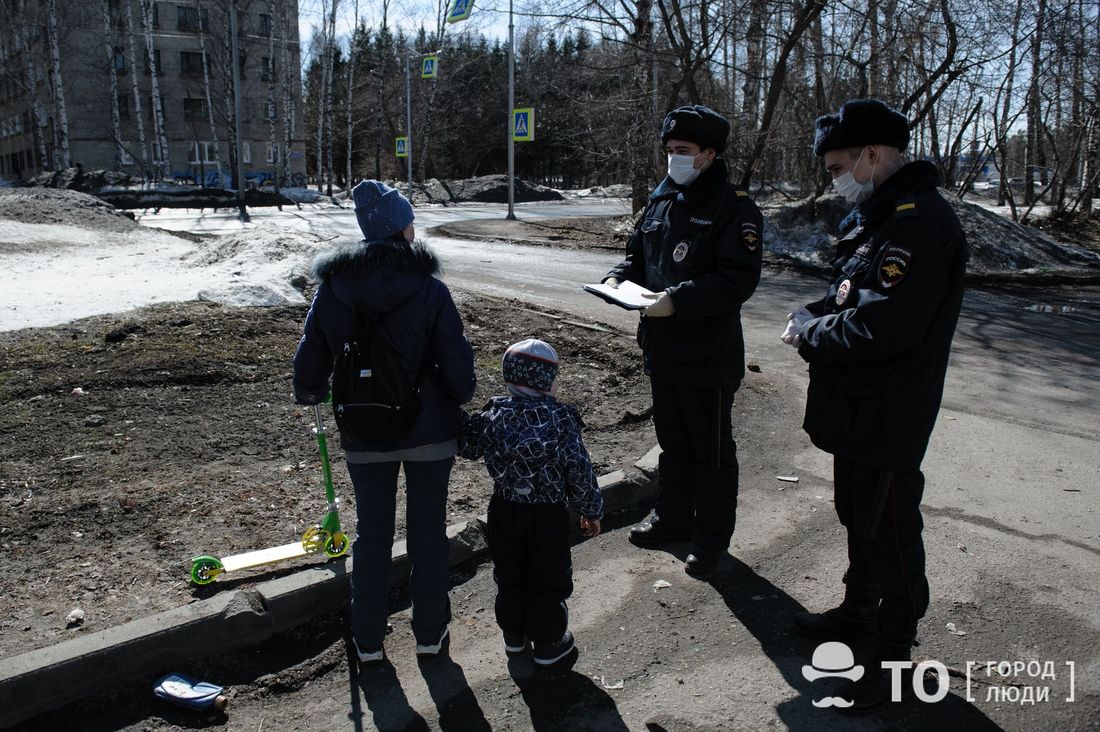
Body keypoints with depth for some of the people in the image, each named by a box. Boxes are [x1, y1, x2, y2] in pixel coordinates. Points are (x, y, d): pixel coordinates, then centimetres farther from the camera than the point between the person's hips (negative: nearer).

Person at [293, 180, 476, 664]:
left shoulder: (333, 290, -5)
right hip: (429, 430, -2)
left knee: (371, 533, 16)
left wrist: (310, 394, 24)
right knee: (428, 531, 13)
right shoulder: (429, 289, -14)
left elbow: (310, 362, 3)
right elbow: (457, 365, -12)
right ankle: (429, 633, 28)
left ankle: (368, 640, 28)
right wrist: (460, 398, 9)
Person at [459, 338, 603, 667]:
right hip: (549, 516, -4)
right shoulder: (561, 421, -16)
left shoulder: (493, 415, -7)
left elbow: (465, 445, 6)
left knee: (509, 576, 21)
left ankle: (514, 635, 36)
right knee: (549, 580, 13)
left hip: (504, 511, 4)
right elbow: (579, 471, -12)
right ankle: (548, 642, 25)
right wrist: (592, 510, 2)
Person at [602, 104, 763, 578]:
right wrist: (617, 278, -2)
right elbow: (637, 254, 20)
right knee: (672, 441, 21)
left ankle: (711, 539, 22)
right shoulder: (660, 201, 10)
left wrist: (678, 300, -30)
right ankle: (672, 519, 38)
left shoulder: (734, 208, -13)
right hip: (662, 348, 7)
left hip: (708, 356, -7)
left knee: (712, 451, 7)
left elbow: (738, 279, -22)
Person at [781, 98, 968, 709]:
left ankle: (893, 656, 22)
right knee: (857, 516, 23)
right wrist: (811, 315, -2)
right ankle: (859, 613, 44)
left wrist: (809, 333, -16)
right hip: (856, 408, 10)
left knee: (889, 533, 5)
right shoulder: (876, 215, 11)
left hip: (888, 418, -10)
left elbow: (883, 326, -31)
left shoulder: (919, 221, -23)